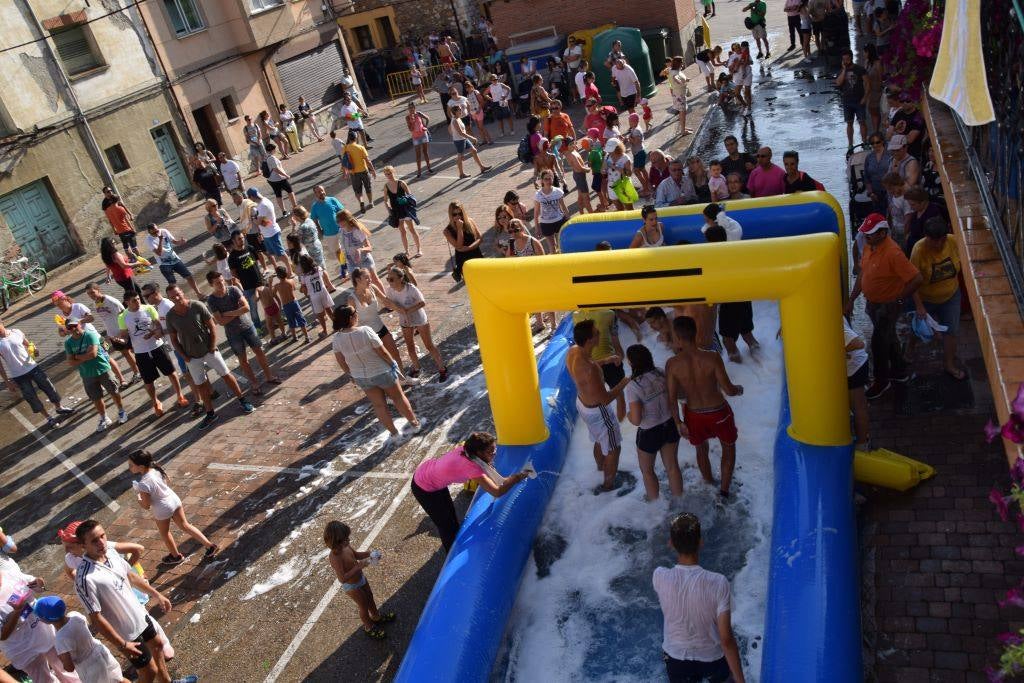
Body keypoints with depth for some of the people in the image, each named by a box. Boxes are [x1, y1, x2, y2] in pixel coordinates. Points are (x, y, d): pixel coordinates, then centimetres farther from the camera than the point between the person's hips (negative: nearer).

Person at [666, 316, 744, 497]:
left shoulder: (672, 364, -19)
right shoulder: (712, 358, -25)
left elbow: (672, 398, -13)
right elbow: (729, 390, -19)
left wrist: (678, 422, 1)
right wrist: (739, 389, 4)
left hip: (694, 415, 2)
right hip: (718, 413, -2)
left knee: (701, 449, 29)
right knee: (728, 447, 26)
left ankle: (710, 484, 49)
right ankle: (724, 489, 32)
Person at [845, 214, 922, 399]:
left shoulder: (893, 253, -30)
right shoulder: (869, 246, -4)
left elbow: (917, 279, -30)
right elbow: (862, 273, 9)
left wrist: (899, 299, -18)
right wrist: (851, 300, 9)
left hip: (888, 306, -8)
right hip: (872, 303, 8)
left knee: (878, 343, 1)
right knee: (888, 338, 22)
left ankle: (881, 381, 21)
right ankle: (899, 372, 41)